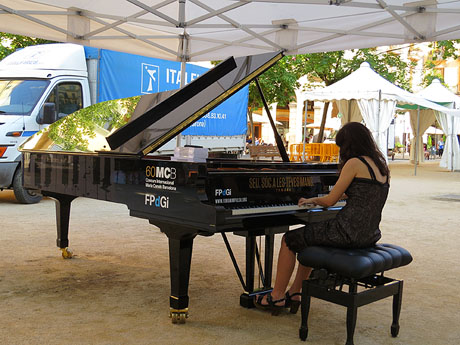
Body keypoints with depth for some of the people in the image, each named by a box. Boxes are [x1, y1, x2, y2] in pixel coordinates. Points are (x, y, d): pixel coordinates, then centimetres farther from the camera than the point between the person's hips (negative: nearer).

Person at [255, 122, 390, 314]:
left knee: (289, 240, 9)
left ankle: (277, 297, 19)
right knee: (309, 237, 29)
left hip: (349, 232, -9)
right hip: (369, 235, 9)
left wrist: (313, 200, 11)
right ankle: (294, 293, 33)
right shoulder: (381, 166, 12)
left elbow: (330, 201, -11)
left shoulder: (354, 163, -13)